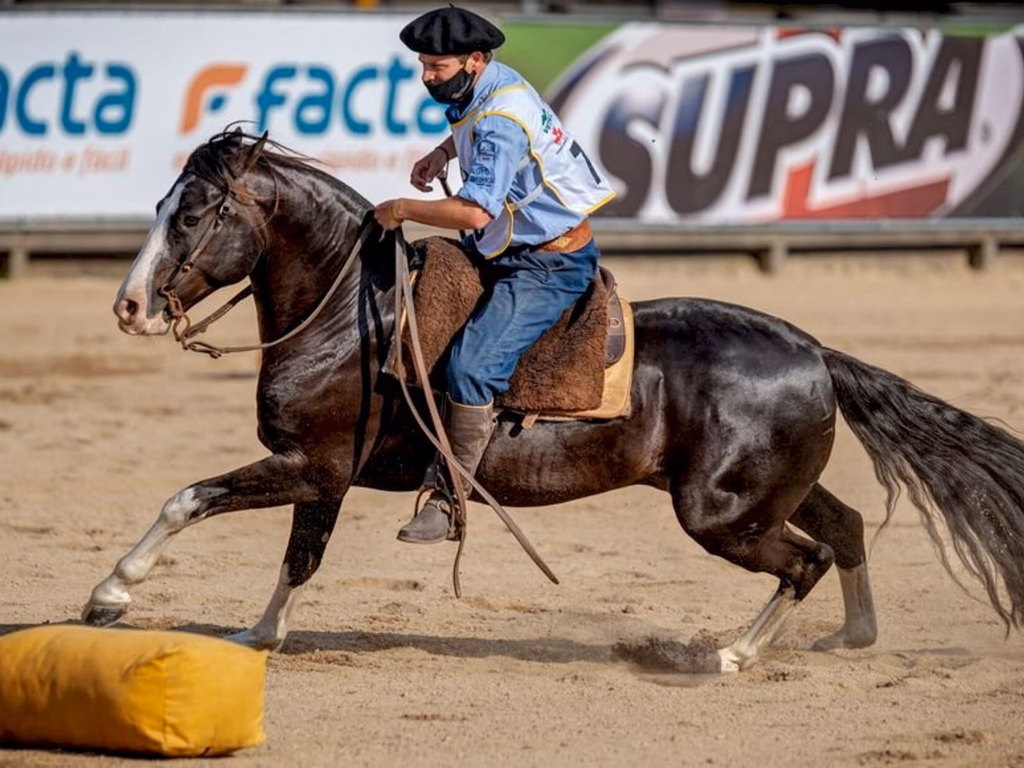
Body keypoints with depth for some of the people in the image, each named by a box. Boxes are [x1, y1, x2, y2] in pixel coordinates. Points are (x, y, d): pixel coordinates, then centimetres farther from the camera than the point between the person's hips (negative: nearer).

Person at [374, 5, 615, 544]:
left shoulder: (501, 120, -26)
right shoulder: (484, 88, 4)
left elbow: (474, 213, -34)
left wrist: (401, 209, -21)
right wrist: (443, 151, 12)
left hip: (550, 265, -11)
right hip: (505, 252, 11)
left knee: (471, 368, -23)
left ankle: (449, 501, -17)